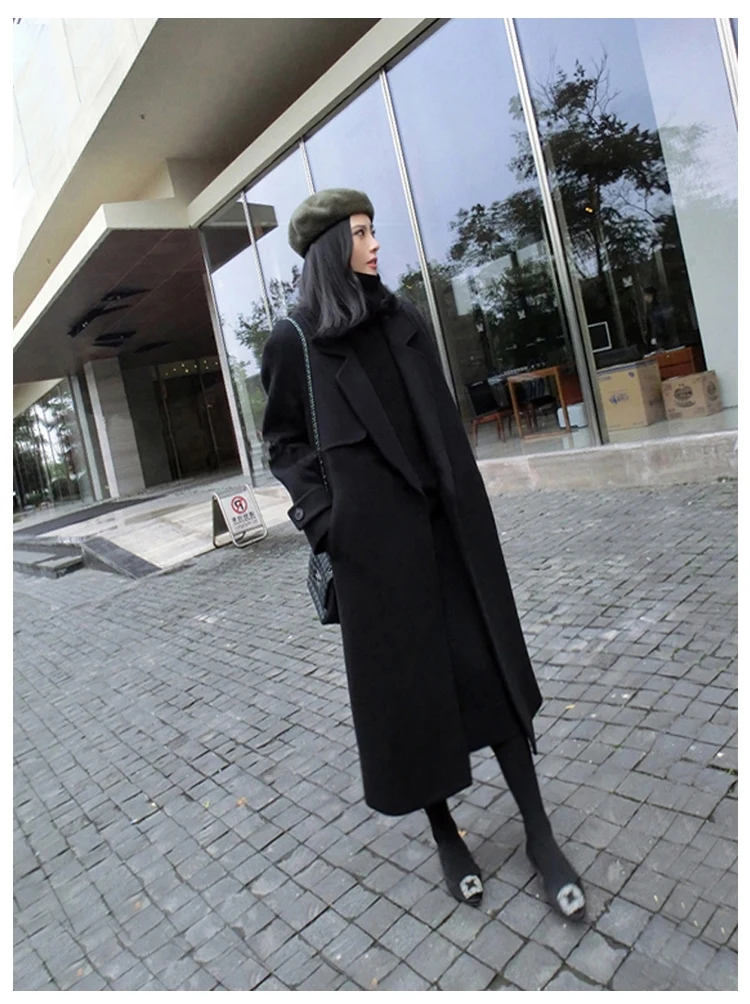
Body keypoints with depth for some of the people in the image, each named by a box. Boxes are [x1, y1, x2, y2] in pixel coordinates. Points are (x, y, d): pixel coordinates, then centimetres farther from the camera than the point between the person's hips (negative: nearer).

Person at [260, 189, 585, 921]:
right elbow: (283, 441, 3)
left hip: (446, 521, 4)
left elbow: (445, 421, 14)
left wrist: (471, 505, 11)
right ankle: (444, 831, 29)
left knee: (489, 663, 5)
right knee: (405, 679, 7)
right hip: (373, 534, -4)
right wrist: (318, 514, -12)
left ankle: (538, 831, 20)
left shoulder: (403, 320, 12)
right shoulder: (292, 341, 0)